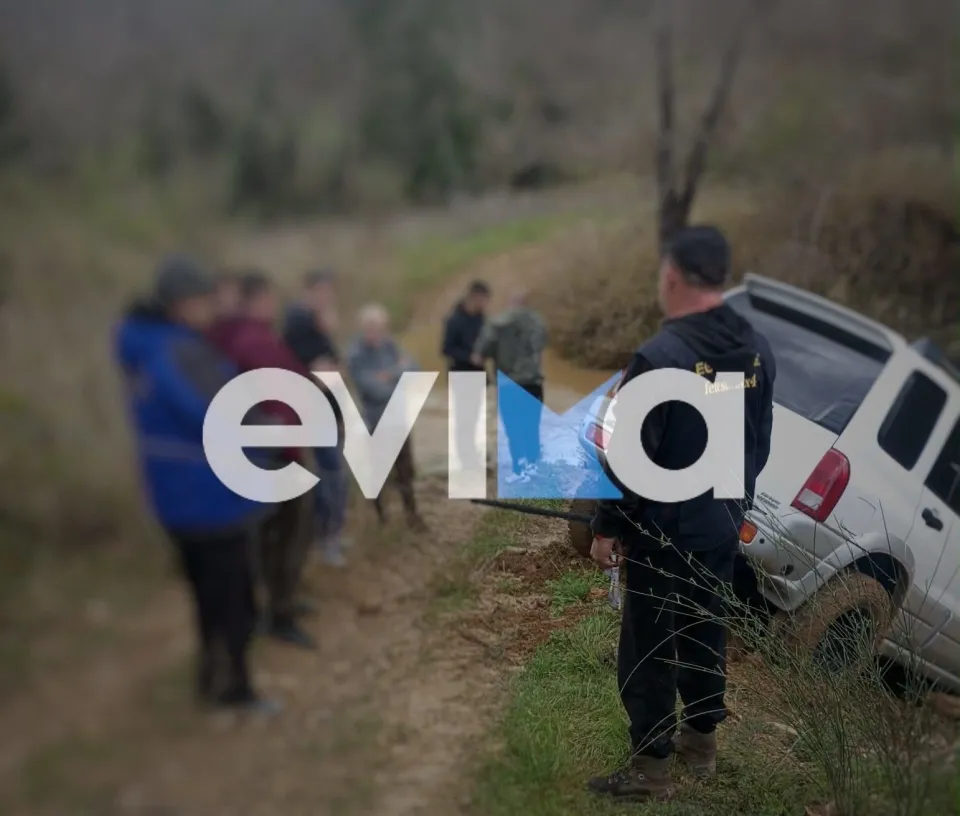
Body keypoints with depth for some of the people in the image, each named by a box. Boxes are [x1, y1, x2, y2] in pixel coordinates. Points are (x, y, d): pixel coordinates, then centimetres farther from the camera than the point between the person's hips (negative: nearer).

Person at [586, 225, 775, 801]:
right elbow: (761, 444, 10)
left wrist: (608, 527, -9)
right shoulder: (758, 351, 1)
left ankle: (652, 768, 12)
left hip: (662, 529, -7)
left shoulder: (661, 356, -22)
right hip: (723, 525, 7)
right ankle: (702, 742, 33)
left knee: (650, 646, 4)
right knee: (706, 632, 20)